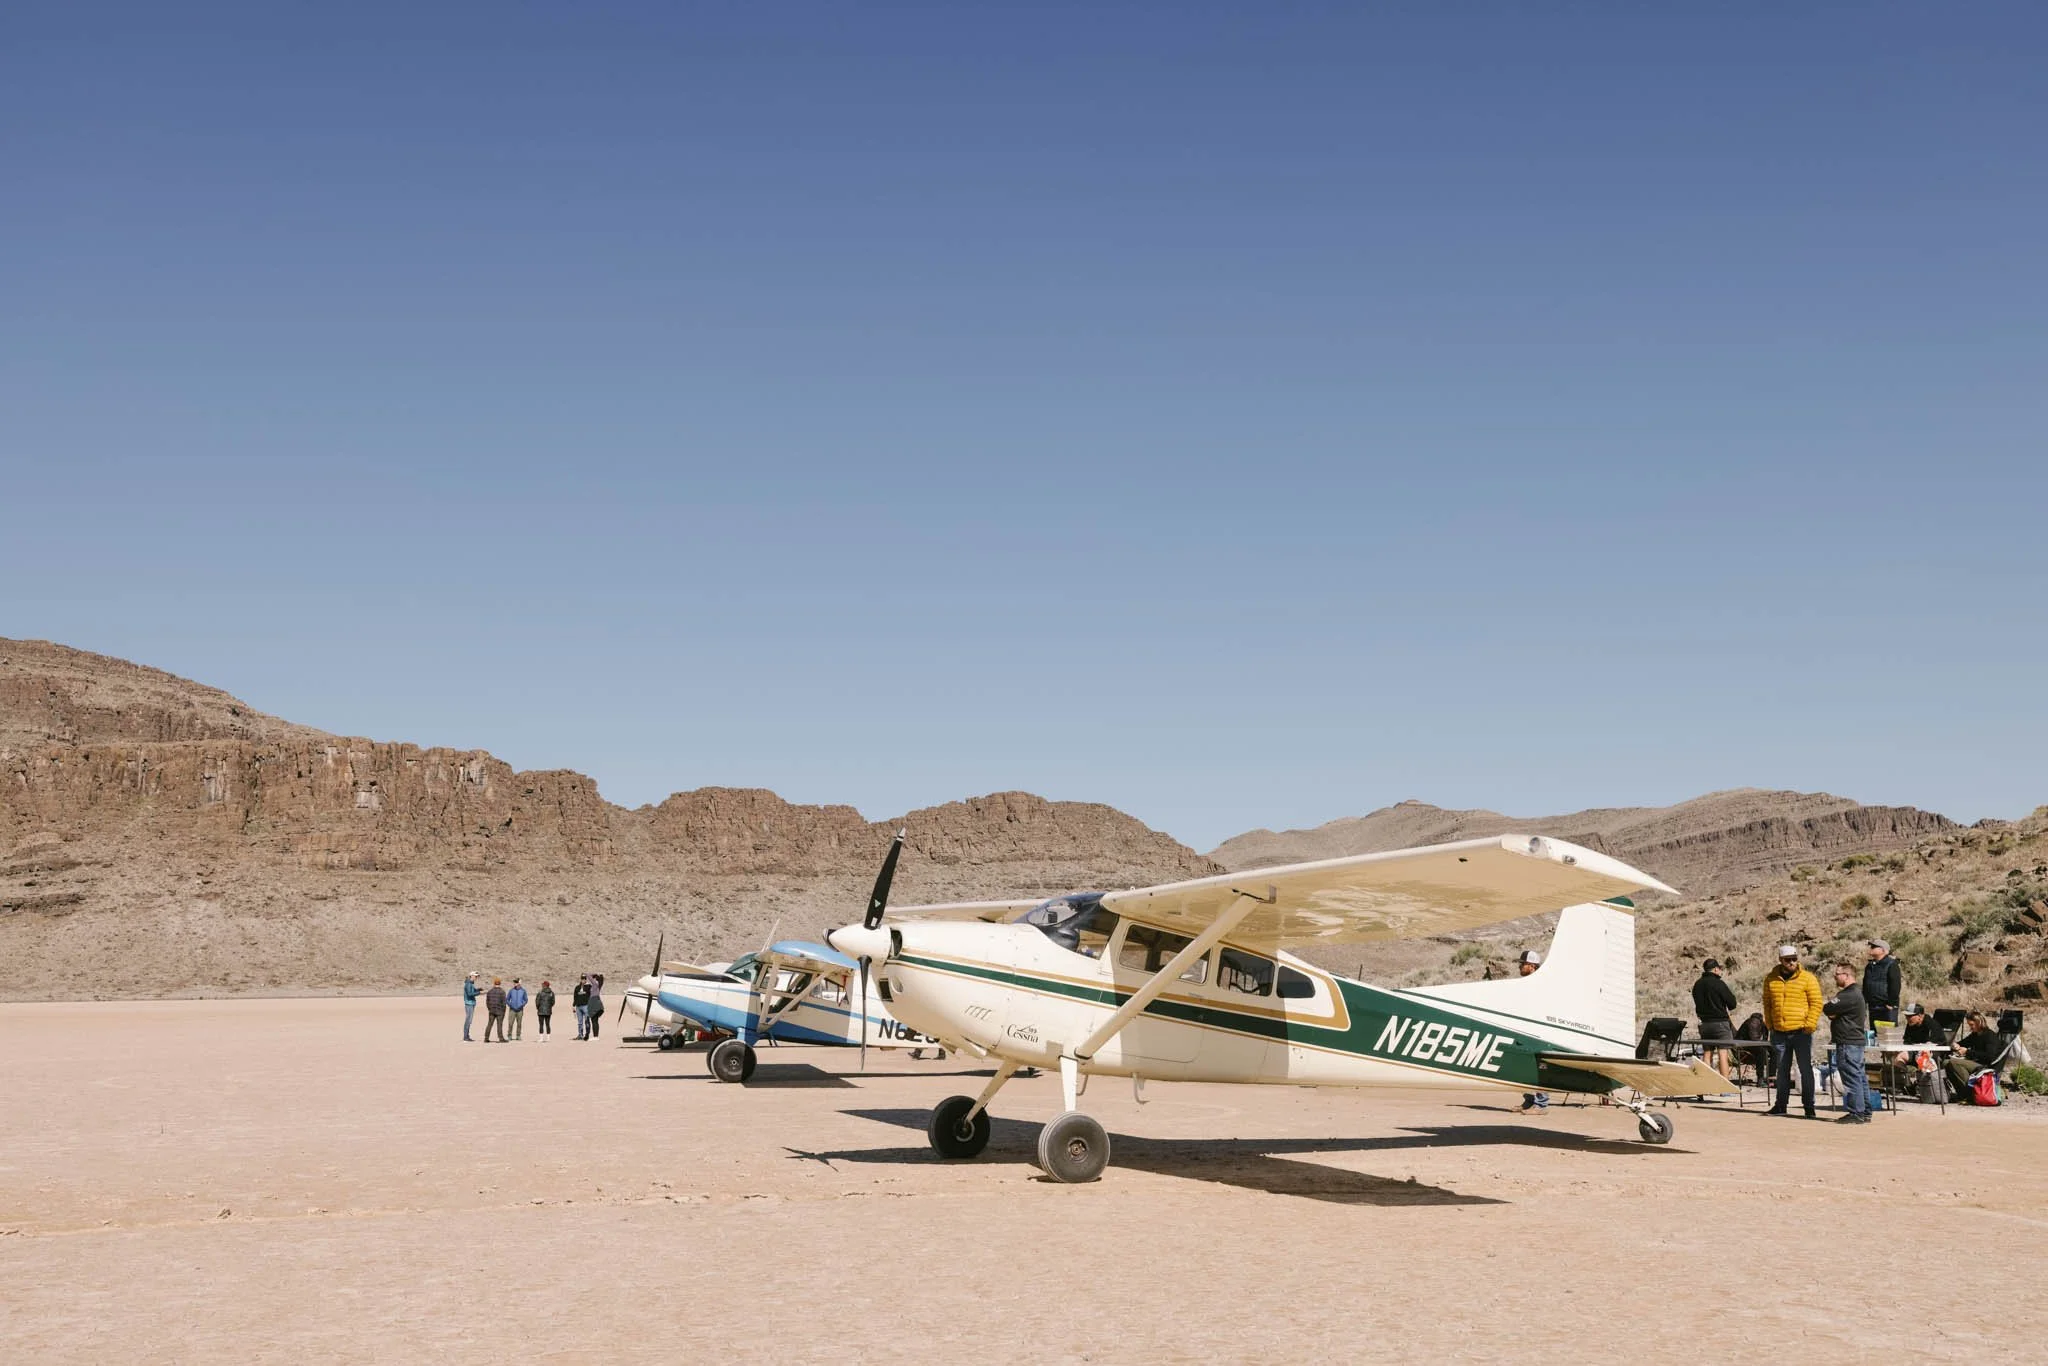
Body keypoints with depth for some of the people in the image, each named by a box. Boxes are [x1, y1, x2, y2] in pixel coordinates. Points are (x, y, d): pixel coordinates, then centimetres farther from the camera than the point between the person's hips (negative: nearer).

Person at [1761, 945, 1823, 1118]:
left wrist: (1809, 1025, -11)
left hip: (1801, 1032, -4)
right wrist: (1770, 1024, 7)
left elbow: (1816, 1003, -4)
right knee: (1782, 1071, 12)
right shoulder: (1771, 980, 8)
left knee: (1806, 1070, 0)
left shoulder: (1808, 978, -3)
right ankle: (1781, 1105, 20)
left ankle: (1809, 1107, 5)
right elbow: (1767, 1003, 15)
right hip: (1779, 1033, 4)